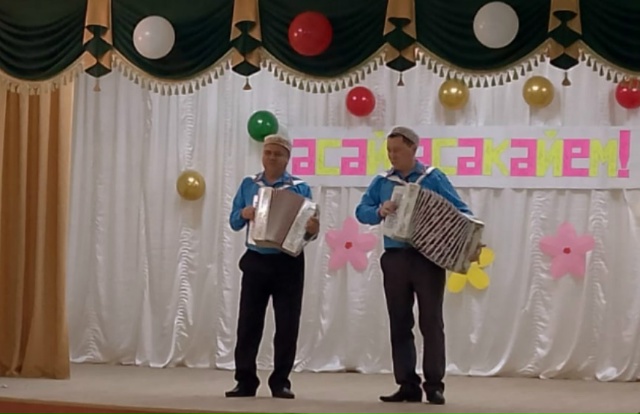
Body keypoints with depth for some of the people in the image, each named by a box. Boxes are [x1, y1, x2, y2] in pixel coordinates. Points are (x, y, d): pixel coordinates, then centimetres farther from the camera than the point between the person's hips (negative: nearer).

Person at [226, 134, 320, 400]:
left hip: (288, 263, -2)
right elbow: (234, 222, 8)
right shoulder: (249, 185, 8)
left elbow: (307, 228, -1)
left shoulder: (300, 188, 1)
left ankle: (281, 381, 9)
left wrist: (312, 230, -24)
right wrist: (244, 213, -13)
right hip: (256, 261, 2)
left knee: (287, 324, 1)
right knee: (248, 322, 2)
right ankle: (246, 380, 8)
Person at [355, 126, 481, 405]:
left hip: (429, 258, -3)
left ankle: (434, 385, 2)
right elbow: (361, 211, 4)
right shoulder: (382, 182, 10)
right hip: (395, 259, 3)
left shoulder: (433, 178, 1)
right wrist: (379, 211, -18)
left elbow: (460, 211, -3)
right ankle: (407, 385, 10)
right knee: (399, 324, 4)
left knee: (431, 322, -2)